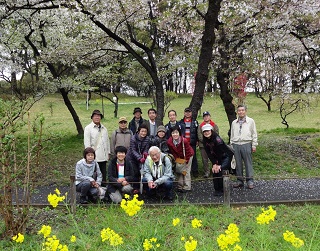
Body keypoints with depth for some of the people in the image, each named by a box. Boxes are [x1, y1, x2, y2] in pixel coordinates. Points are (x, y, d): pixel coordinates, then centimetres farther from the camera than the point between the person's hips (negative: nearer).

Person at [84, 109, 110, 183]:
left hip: (103, 156, 5)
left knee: (104, 174, 8)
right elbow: (87, 142, -4)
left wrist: (108, 153, 14)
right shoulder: (88, 128, 1)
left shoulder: (104, 128, 17)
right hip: (94, 156, -5)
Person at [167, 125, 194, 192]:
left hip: (187, 157, -4)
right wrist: (176, 159, -10)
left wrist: (186, 161, -17)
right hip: (178, 157, 5)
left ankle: (187, 187, 2)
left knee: (186, 172, -4)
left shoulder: (184, 141, -33)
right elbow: (172, 152, -7)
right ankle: (180, 187, 15)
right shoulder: (169, 142, -22)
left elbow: (188, 152, -22)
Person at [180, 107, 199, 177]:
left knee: (193, 157, 2)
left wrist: (197, 140, 1)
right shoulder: (181, 122, 9)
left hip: (192, 143, -1)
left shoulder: (195, 122, 8)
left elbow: (197, 132, 7)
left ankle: (195, 171, 8)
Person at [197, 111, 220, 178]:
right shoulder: (200, 126, 10)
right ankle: (206, 172, 10)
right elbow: (199, 136, 1)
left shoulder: (214, 125, 7)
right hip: (203, 145, 1)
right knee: (204, 159, 2)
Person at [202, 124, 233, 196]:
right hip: (217, 158, 7)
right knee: (214, 171, -2)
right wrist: (214, 164, -14)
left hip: (226, 157, -7)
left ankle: (222, 190, -6)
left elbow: (220, 152, -23)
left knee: (220, 171, -19)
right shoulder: (205, 141, -6)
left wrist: (219, 165, -18)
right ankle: (217, 190, 10)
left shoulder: (217, 139, -26)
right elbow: (209, 153, -6)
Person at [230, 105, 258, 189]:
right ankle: (239, 180, 13)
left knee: (248, 163, -3)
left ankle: (249, 181, 4)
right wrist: (231, 145, 13)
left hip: (246, 144, -3)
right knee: (238, 163, 5)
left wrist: (254, 145, 0)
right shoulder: (234, 123, 16)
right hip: (236, 145, 3)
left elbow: (254, 134, 6)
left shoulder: (251, 121, 7)